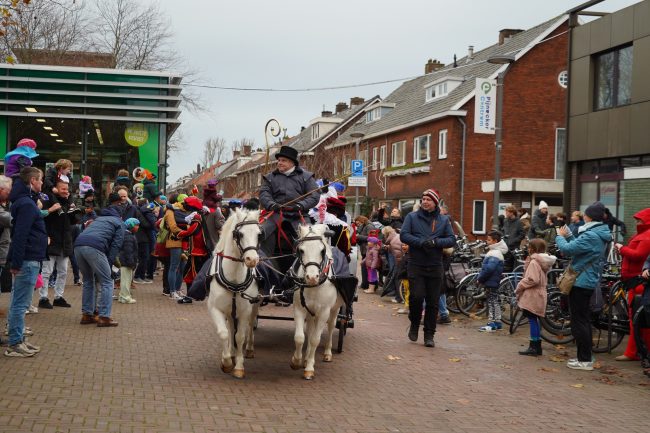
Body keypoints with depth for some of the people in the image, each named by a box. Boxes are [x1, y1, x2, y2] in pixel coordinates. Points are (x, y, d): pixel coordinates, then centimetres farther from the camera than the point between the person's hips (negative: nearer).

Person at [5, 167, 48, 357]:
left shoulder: (26, 201, 15)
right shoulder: (26, 204, -15)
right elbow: (20, 235, -22)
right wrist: (16, 262, -24)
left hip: (29, 260, 10)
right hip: (28, 261, -10)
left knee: (19, 303, 14)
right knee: (20, 303, -6)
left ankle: (18, 339, 21)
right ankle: (14, 344, -2)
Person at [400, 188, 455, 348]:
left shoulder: (444, 220, 8)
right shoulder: (412, 217, 4)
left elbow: (452, 239, 2)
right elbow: (403, 235, -6)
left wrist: (435, 242, -16)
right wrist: (421, 242, -20)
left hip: (435, 267, 2)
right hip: (416, 265, -2)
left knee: (433, 302, 3)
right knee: (416, 297, -11)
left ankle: (429, 335, 13)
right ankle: (414, 324, 17)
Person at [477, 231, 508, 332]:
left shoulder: (495, 253, -19)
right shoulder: (495, 251, 13)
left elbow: (489, 268, -27)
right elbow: (486, 267, 17)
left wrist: (480, 278, -17)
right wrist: (481, 278, 11)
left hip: (491, 282, -10)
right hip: (494, 282, 10)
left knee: (491, 302, -6)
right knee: (495, 302, 15)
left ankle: (491, 324, -3)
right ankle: (497, 322, 22)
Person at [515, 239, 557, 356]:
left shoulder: (534, 262, -16)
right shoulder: (541, 261, 16)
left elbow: (532, 280, -24)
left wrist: (519, 287, -14)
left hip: (532, 297, -10)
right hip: (538, 295, 10)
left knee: (532, 320, -7)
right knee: (534, 321, 14)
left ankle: (533, 347, -5)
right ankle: (537, 346, 18)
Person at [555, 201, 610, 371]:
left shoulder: (590, 236, -21)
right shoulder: (599, 235, 10)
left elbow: (567, 249, -24)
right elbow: (578, 247, 13)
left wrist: (560, 236, -6)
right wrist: (568, 236, 7)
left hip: (580, 282, -10)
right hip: (589, 281, 10)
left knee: (579, 321, -4)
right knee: (584, 320, 16)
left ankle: (585, 360, 0)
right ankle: (585, 357, 24)